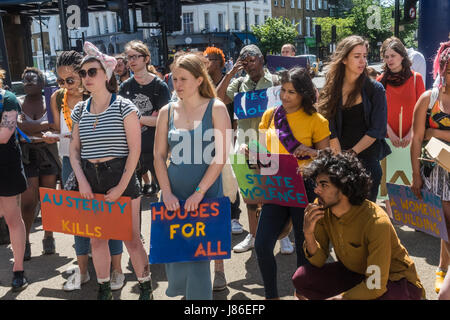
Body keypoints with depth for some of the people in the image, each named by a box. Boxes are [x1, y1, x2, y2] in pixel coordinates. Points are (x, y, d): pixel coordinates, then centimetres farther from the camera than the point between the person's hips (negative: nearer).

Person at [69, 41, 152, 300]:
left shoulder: (124, 106, -6)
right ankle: (104, 290, 28)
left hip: (120, 175, -5)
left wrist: (122, 186, -14)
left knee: (131, 238, 0)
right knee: (96, 238, 11)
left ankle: (146, 289, 19)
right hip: (90, 179, 5)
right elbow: (74, 149, 10)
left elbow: (135, 149, -9)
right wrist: (82, 180, -5)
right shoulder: (80, 110, 9)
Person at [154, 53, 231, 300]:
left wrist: (199, 192, -14)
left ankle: (198, 295, 20)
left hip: (207, 193, -3)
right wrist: (166, 193, -6)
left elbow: (221, 155, -9)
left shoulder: (216, 109, -3)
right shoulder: (167, 112, 7)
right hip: (174, 195, 3)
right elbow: (159, 155, 5)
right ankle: (179, 289, 34)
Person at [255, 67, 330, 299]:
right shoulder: (270, 114, 8)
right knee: (262, 245, -1)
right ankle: (271, 295, 20)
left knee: (304, 247, 6)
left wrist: (311, 152, -20)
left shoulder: (315, 120, -3)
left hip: (304, 188, -3)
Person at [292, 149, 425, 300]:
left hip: (396, 281, -5)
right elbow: (318, 261, -8)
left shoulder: (376, 222, -31)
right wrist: (308, 234, -27)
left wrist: (334, 298, -24)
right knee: (301, 278, -15)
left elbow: (375, 287, -28)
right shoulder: (322, 209, -13)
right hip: (356, 272, 5)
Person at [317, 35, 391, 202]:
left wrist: (352, 152, -10)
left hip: (368, 159, -1)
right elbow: (330, 130, -2)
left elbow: (377, 130, -4)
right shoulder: (331, 89, 2)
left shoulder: (375, 89, -1)